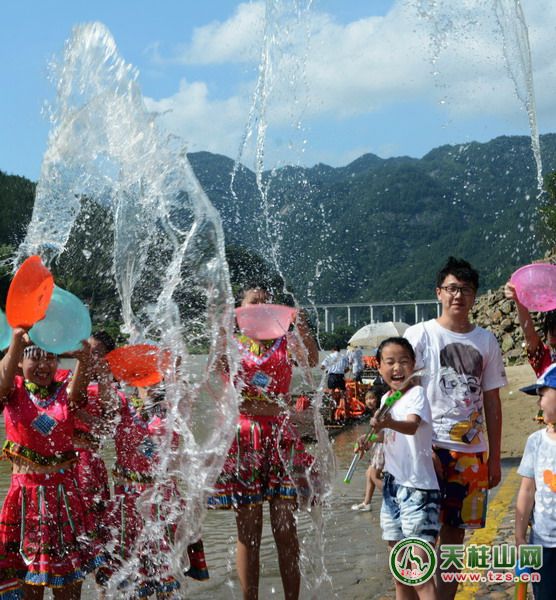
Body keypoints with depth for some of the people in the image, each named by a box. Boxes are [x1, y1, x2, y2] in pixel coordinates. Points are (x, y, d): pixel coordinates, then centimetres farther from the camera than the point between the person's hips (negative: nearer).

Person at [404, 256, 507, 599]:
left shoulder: (486, 341, 9)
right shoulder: (420, 335, -1)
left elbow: (492, 402, 12)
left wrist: (495, 458, 10)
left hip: (472, 451, 4)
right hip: (429, 445, -3)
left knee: (455, 529, 10)